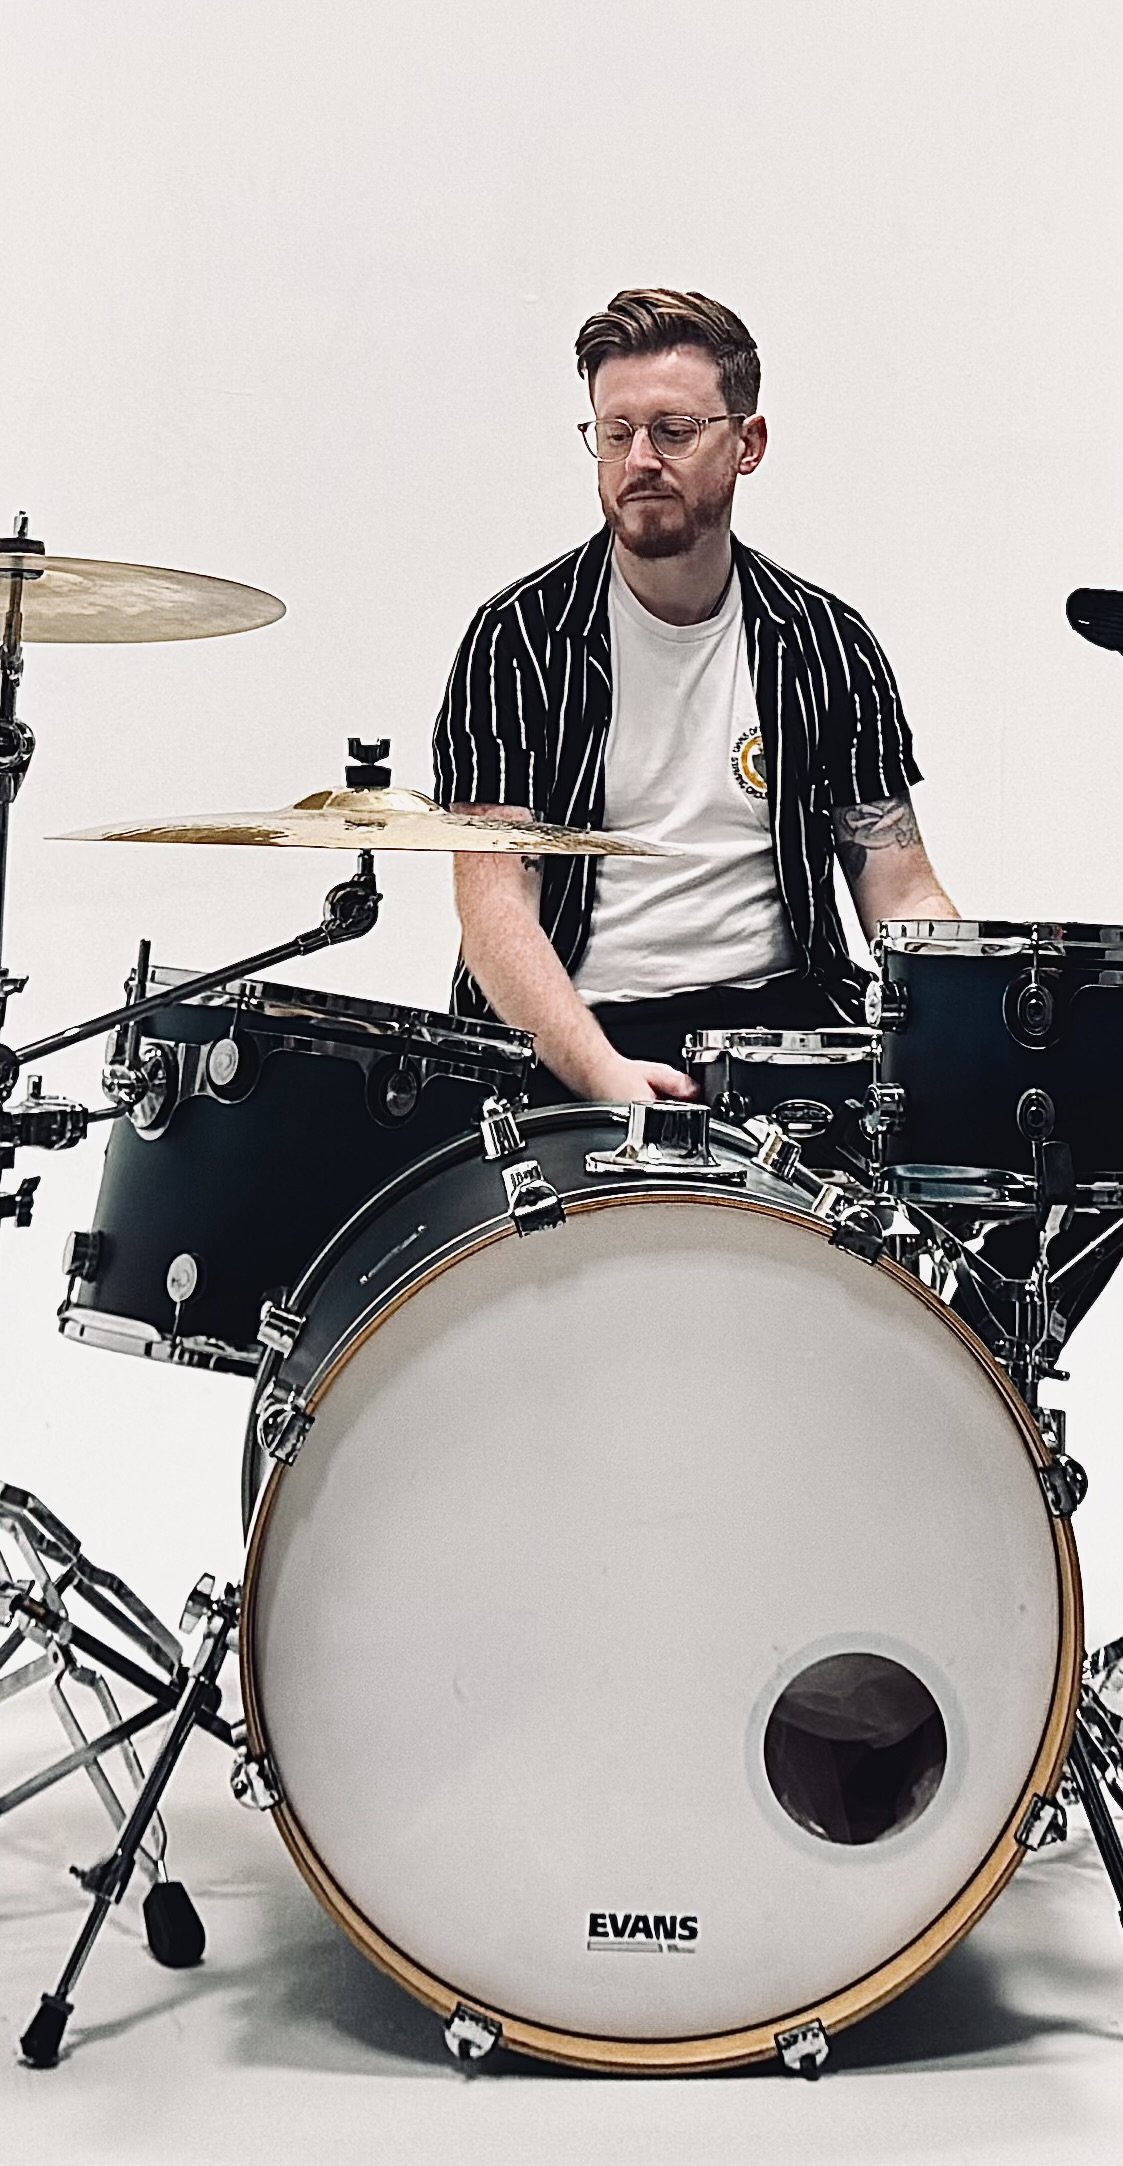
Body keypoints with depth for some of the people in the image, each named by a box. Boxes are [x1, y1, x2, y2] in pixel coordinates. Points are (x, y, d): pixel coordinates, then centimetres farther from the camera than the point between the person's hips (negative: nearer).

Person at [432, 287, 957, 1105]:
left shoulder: (830, 645, 7)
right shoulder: (520, 638, -2)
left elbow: (902, 896, 9)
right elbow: (494, 905, -10)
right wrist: (604, 1073, -26)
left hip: (781, 1011, 4)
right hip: (570, 1031, -3)